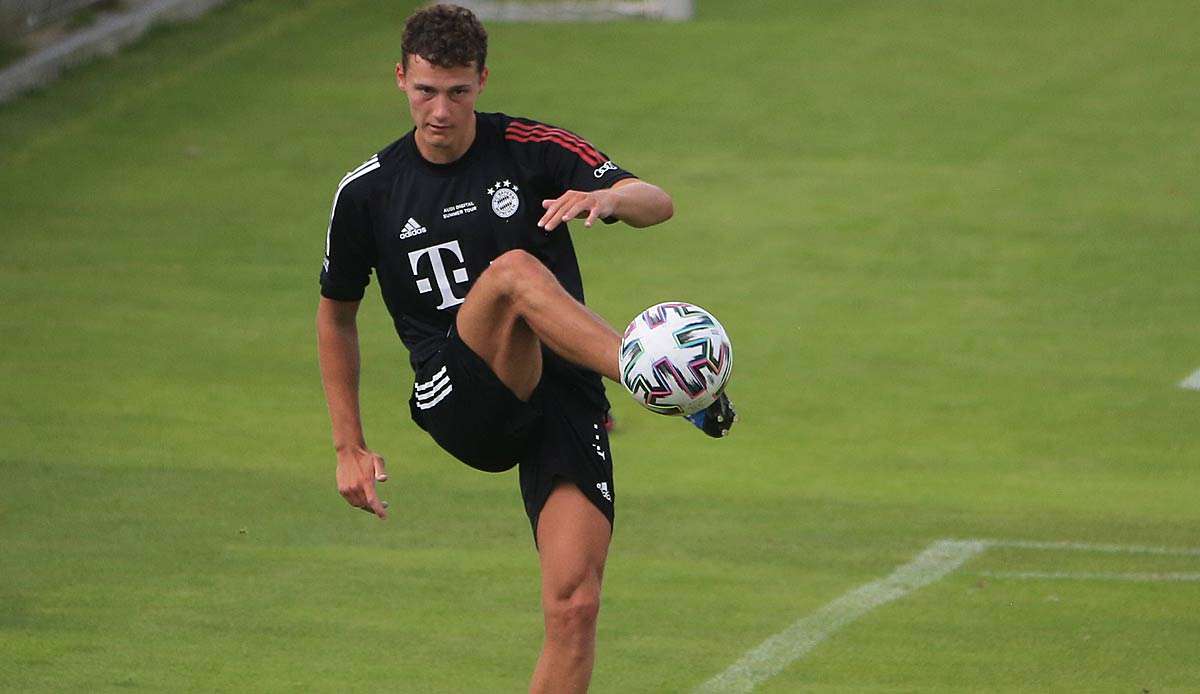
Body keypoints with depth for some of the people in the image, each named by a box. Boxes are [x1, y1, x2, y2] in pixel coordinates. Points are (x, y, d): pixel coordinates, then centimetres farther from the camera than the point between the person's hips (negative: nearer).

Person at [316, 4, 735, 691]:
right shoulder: (368, 192, 5)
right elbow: (337, 314, 19)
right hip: (462, 407, -1)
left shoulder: (533, 148, 2)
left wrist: (609, 197, -34)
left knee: (575, 602, -15)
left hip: (565, 397, 1)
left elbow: (658, 203, -10)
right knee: (515, 270, -31)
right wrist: (350, 446, 16)